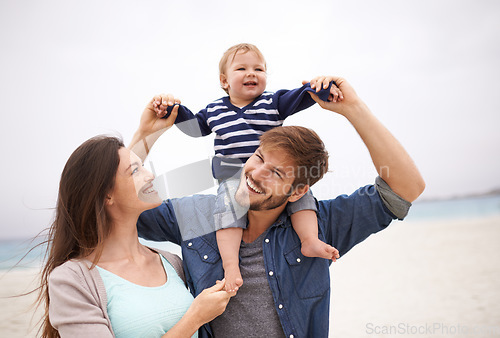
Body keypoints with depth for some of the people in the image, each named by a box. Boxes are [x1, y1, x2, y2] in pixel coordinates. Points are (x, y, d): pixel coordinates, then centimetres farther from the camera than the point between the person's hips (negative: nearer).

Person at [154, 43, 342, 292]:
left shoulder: (273, 103, 7)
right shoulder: (214, 110, 12)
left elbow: (298, 97, -6)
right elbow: (195, 126, 24)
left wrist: (321, 88, -25)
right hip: (233, 177, -1)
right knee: (228, 206, -23)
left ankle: (310, 240, -11)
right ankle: (230, 263, -23)